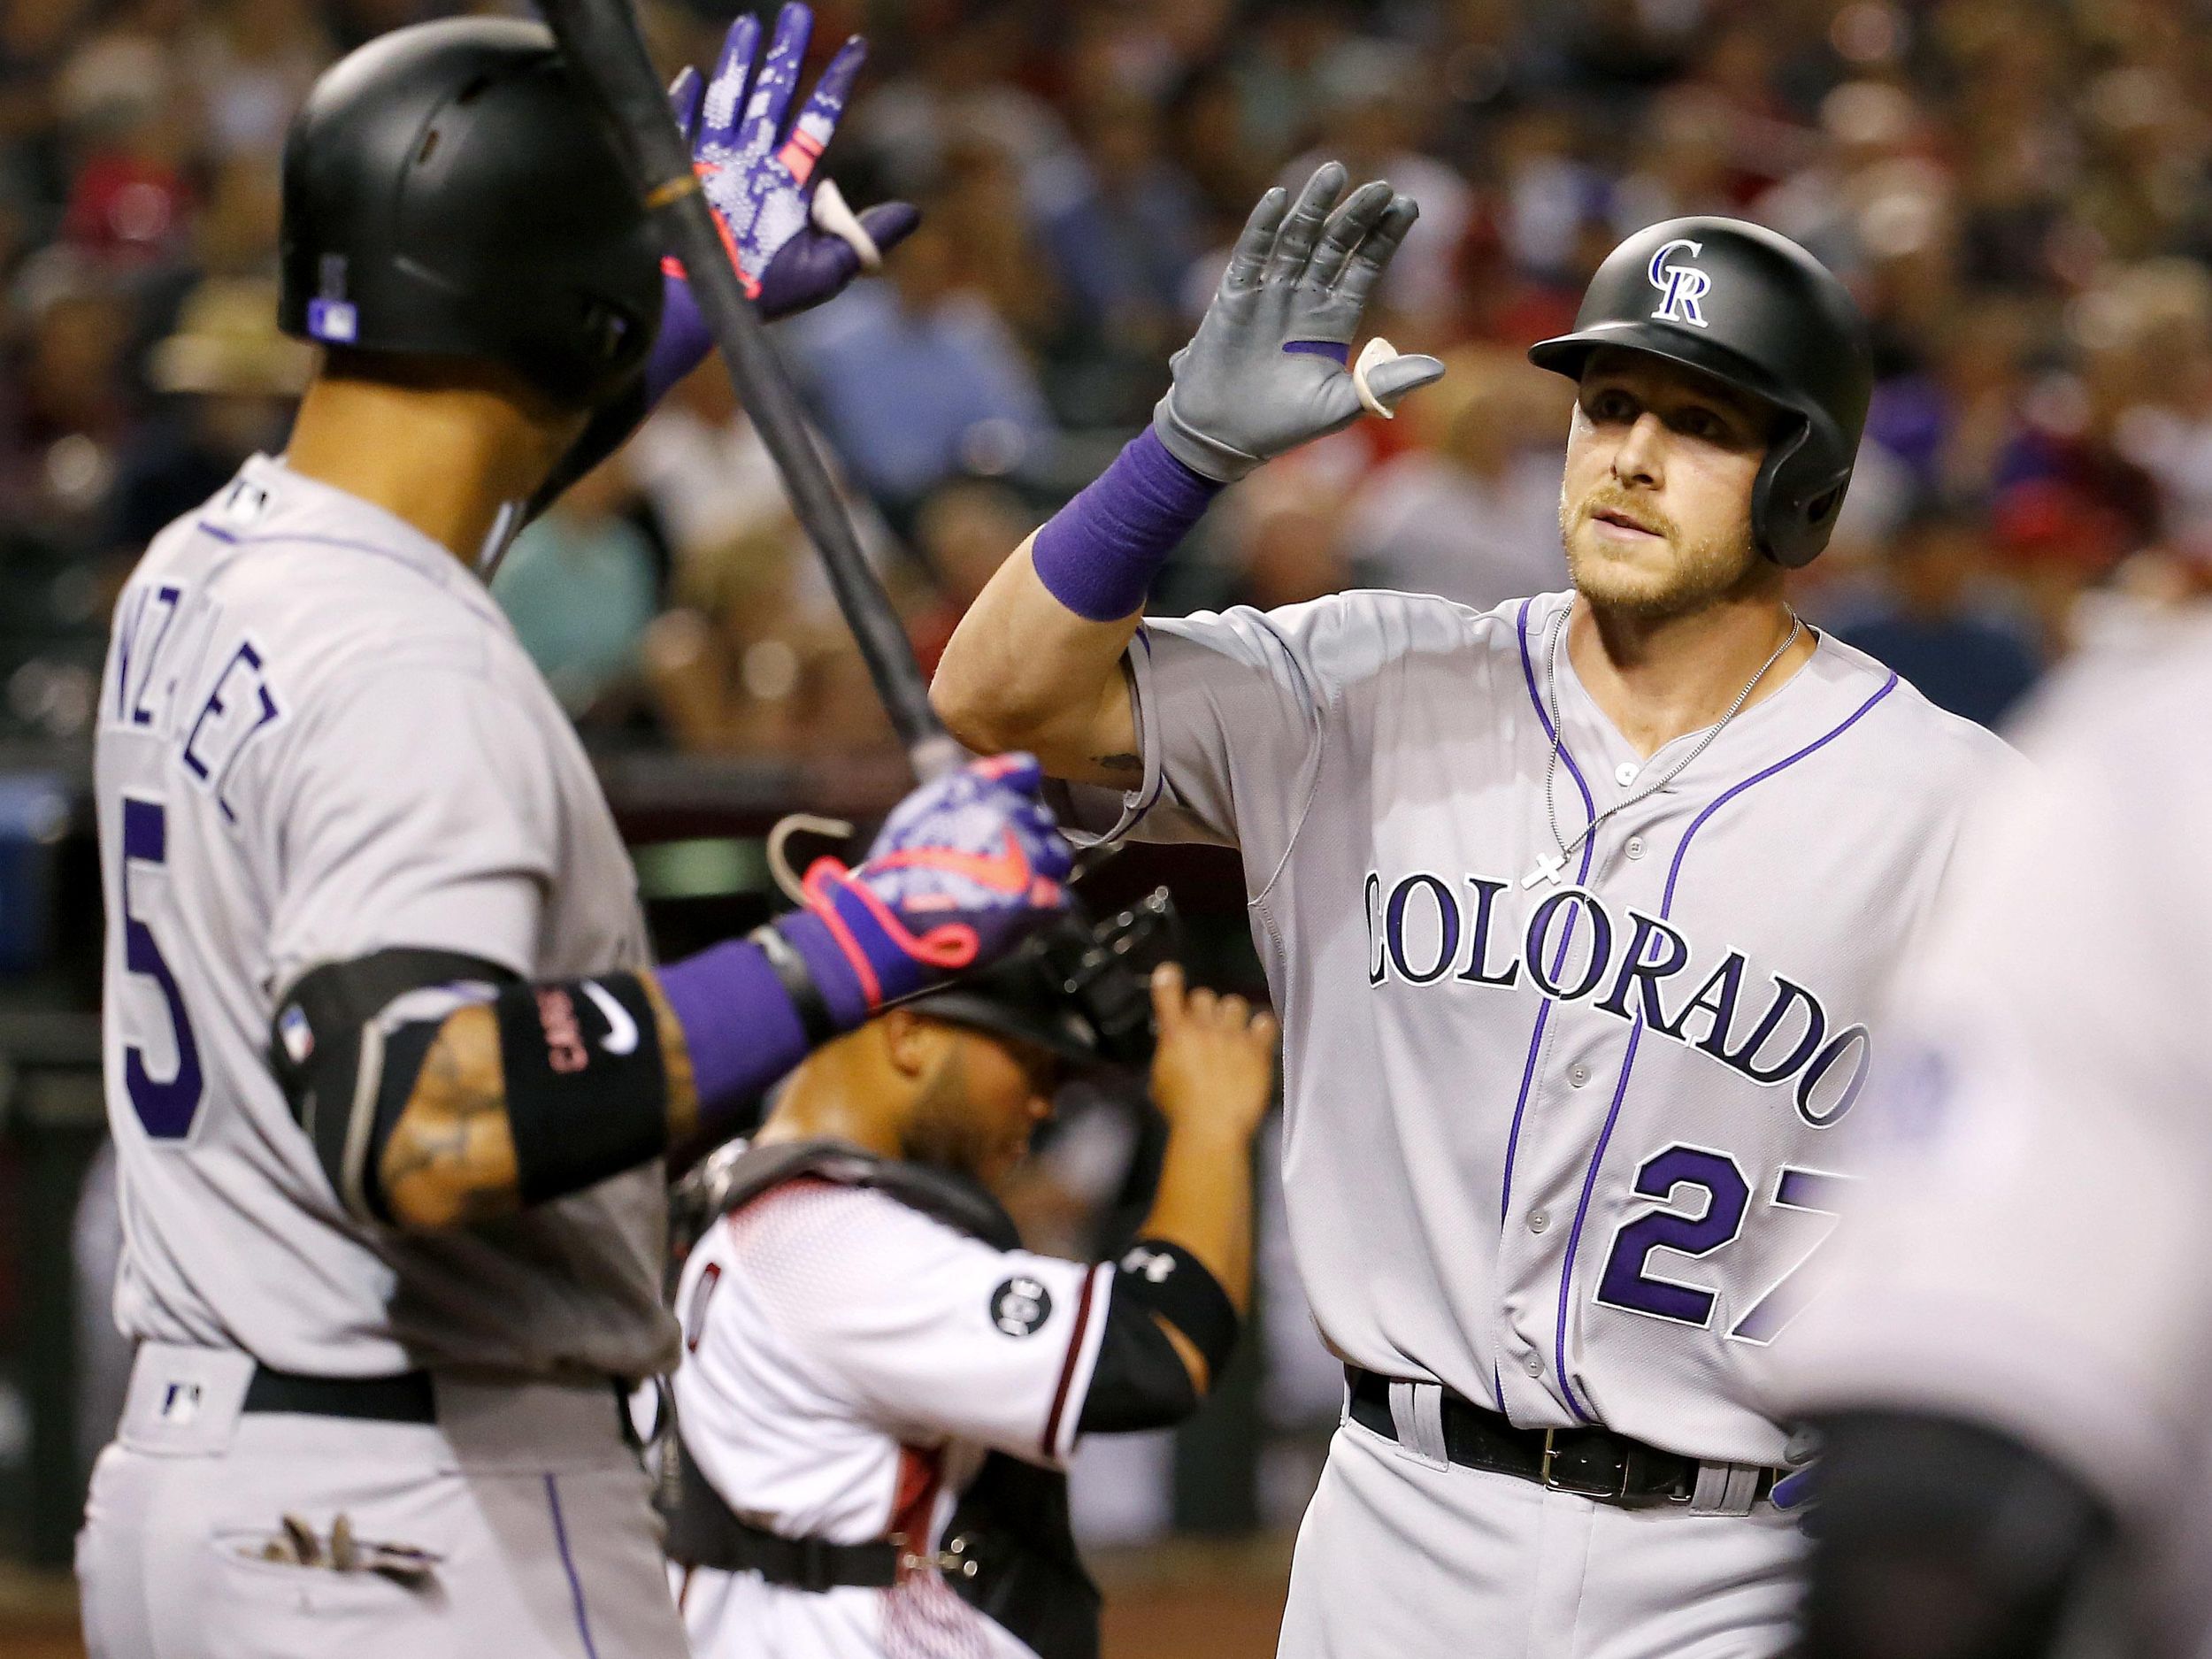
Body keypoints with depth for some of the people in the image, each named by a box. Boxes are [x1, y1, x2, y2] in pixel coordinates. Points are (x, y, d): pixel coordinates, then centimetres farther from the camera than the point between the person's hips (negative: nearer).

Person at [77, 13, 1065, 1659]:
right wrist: (848, 946, -31)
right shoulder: (415, 677, -20)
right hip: (429, 1522, -10)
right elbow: (416, 1128, -33)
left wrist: (687, 304, 40)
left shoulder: (192, 578, 9)